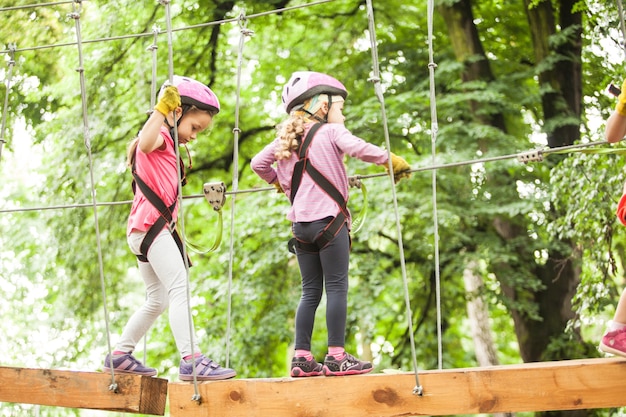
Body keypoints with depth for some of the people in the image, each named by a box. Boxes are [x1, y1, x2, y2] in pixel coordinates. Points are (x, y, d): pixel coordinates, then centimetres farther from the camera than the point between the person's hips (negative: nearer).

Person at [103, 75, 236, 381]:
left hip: (144, 229, 11)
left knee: (158, 300, 16)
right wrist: (161, 110, -37)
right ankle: (191, 360, -28)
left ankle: (120, 355, 21)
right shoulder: (160, 136, -5)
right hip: (152, 224, -11)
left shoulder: (167, 144, 25)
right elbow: (146, 143, -30)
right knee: (180, 289, -19)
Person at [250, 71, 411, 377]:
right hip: (328, 219, -6)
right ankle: (336, 357, -6)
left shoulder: (286, 138, 14)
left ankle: (301, 357, 7)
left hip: (300, 223, 6)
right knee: (337, 287, -3)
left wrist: (277, 180, 36)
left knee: (310, 291, 10)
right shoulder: (330, 131, -4)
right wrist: (390, 160, -14)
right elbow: (357, 148, -22)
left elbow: (257, 163, 19)